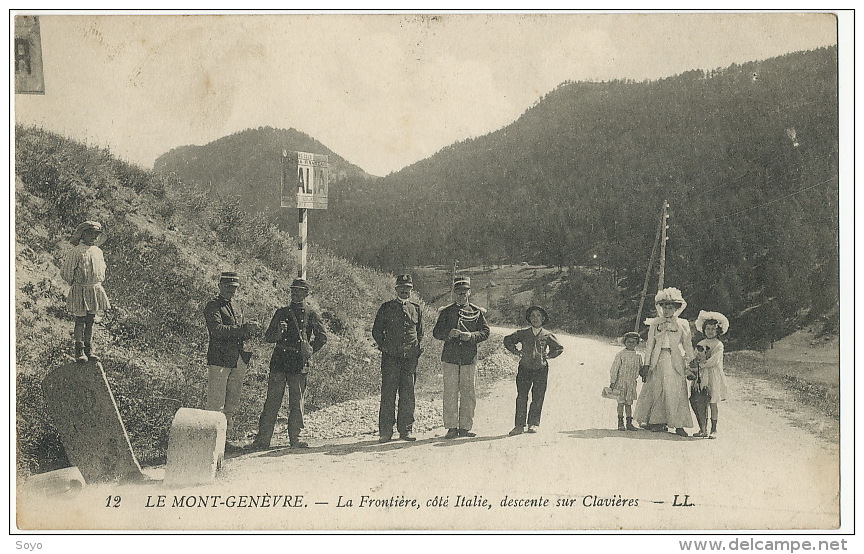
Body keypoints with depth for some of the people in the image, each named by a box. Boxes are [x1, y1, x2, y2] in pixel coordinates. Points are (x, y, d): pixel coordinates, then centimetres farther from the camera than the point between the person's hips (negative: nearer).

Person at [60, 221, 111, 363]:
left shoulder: (98, 251, 9)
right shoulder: (76, 252, -13)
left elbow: (102, 267, 26)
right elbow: (65, 271, -11)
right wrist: (74, 284, 2)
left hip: (95, 290, 6)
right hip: (80, 291, -6)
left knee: (90, 321, 10)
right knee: (80, 321, -1)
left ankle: (89, 350, 15)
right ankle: (79, 352, 4)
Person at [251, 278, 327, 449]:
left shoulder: (311, 314, 6)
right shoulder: (281, 312, 11)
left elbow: (322, 337, 12)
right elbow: (268, 337, 11)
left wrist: (309, 351, 5)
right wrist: (278, 331, -9)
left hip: (299, 363, -1)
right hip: (280, 360, 1)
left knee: (297, 402, 3)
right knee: (272, 400, -1)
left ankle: (294, 438, 12)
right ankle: (263, 438, 0)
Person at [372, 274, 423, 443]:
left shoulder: (416, 308, 14)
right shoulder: (386, 308, 5)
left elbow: (420, 332, 21)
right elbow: (376, 331, 9)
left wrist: (417, 349, 10)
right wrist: (384, 347, 0)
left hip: (410, 357, 3)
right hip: (391, 357, -3)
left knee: (408, 394, 4)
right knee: (388, 394, -4)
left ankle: (405, 430, 11)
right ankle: (385, 431, 0)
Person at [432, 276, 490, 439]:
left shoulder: (477, 312, 10)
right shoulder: (446, 312, 9)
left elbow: (485, 332, 4)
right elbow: (436, 332, 6)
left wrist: (471, 336, -14)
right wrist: (448, 333, -14)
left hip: (469, 357, 1)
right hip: (450, 357, -1)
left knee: (468, 393, 2)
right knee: (450, 393, -3)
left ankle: (465, 427, 9)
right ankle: (451, 427, 2)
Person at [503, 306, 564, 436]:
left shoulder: (547, 336, 4)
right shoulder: (523, 333, 5)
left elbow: (559, 348, 17)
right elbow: (507, 340, 17)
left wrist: (549, 355, 4)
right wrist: (516, 351, 5)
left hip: (541, 369, 0)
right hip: (524, 368, 0)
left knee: (537, 398, 0)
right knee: (521, 397, -4)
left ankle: (533, 424, 9)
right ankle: (519, 425, -1)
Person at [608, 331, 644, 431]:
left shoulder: (638, 356, 7)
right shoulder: (620, 355, -6)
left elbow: (640, 368, 19)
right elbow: (614, 369, -6)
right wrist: (612, 382, -9)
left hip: (632, 382, 4)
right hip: (621, 381, -4)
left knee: (629, 403, 8)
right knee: (621, 402, -1)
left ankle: (629, 423, 12)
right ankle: (620, 423, 4)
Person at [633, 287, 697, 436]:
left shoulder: (682, 324, 8)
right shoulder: (655, 323, 10)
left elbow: (687, 344, 11)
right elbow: (649, 344, 8)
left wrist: (692, 359, 4)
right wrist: (646, 363, 3)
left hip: (676, 361, -1)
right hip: (658, 360, 1)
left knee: (676, 392, -5)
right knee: (656, 390, 0)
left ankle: (678, 425, -4)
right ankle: (656, 422, 7)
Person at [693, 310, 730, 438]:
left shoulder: (718, 345, -4)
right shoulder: (700, 344, 12)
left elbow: (714, 361, -14)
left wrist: (702, 364, -12)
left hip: (714, 376, -5)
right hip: (702, 376, 5)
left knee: (712, 403, -2)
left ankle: (713, 429, 4)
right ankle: (703, 429, 7)